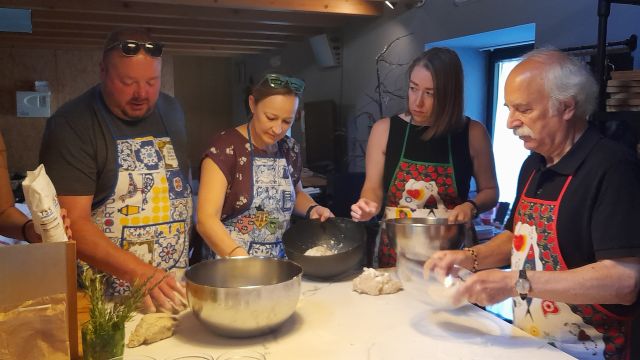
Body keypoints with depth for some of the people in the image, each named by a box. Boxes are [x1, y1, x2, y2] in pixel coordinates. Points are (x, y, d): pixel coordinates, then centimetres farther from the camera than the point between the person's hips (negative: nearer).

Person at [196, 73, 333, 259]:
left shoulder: (290, 149, 6)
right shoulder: (226, 147, -10)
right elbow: (206, 219, -16)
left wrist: (312, 209, 5)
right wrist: (242, 260, -28)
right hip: (232, 264, -4)